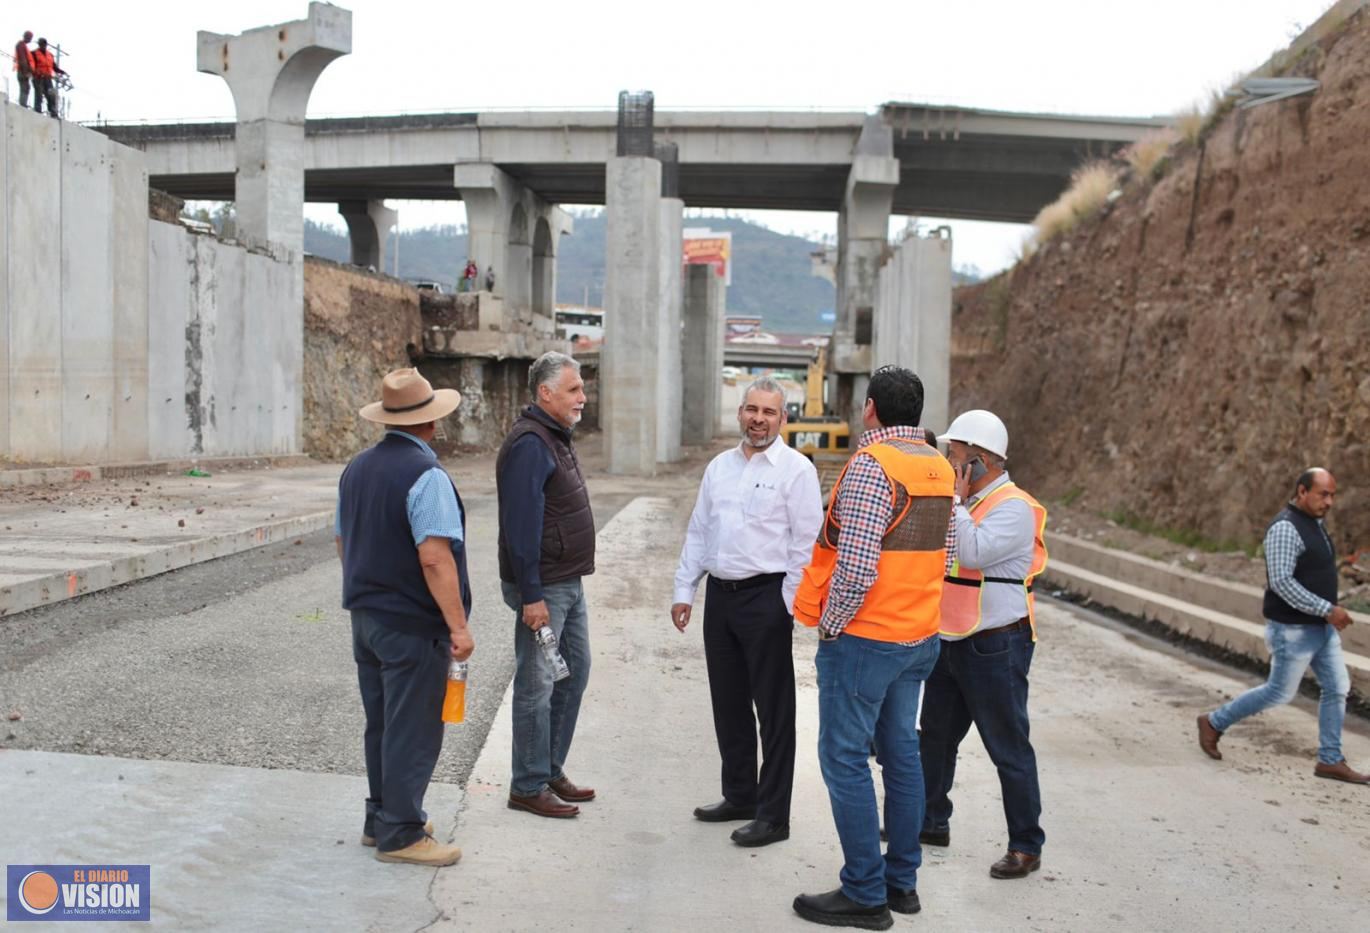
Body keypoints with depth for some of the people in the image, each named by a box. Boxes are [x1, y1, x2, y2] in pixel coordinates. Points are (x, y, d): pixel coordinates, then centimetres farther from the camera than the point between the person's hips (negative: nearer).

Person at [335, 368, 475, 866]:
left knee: (381, 724, 18)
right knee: (413, 729, 1)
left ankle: (381, 819, 29)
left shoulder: (357, 468, 8)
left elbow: (343, 540, 16)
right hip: (413, 625, -9)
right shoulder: (426, 476, -19)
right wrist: (458, 625, -22)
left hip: (365, 615, 9)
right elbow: (434, 557, -25)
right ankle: (400, 834, 9)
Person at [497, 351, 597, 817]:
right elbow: (522, 526, -22)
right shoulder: (530, 444, -17)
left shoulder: (557, 438, 15)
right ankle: (528, 787, 9)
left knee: (575, 671, 16)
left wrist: (561, 583, 20)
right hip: (543, 587, -10)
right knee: (536, 685, -2)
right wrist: (531, 596, -24)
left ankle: (551, 771, 28)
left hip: (569, 583, 10)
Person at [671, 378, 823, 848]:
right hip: (720, 594, 7)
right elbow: (698, 532, 17)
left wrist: (791, 604, -14)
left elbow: (806, 542, -10)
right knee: (728, 702, 15)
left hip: (767, 597, -6)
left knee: (773, 708, 1)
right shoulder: (719, 466, 13)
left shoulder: (795, 469, -6)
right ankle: (739, 796, 30)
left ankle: (772, 815, 9)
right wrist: (684, 589, 12)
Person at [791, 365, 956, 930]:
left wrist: (829, 625, -12)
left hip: (864, 637, -8)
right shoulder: (940, 467, 7)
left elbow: (856, 567, -24)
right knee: (901, 752, 16)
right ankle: (902, 880, 26)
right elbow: (946, 549, 12)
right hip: (919, 635, 8)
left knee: (845, 759, 1)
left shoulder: (871, 465, -19)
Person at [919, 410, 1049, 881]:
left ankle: (1026, 846, 12)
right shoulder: (963, 501, 10)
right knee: (936, 736, 19)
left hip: (995, 647, -9)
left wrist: (955, 500, -20)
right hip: (950, 642, 9)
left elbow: (974, 552, -28)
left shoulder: (1014, 508, -15)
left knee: (1009, 748, 0)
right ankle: (932, 821, 35)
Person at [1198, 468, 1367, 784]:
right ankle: (1214, 723, 16)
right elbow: (1281, 581, -27)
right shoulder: (1286, 528, -20)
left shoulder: (1314, 524, 11)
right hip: (1294, 630, -9)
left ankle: (1330, 760, 16)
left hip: (1321, 627, 9)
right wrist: (1328, 610, -25)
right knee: (1279, 692, 1)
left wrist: (1330, 613, 14)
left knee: (1337, 688, 7)